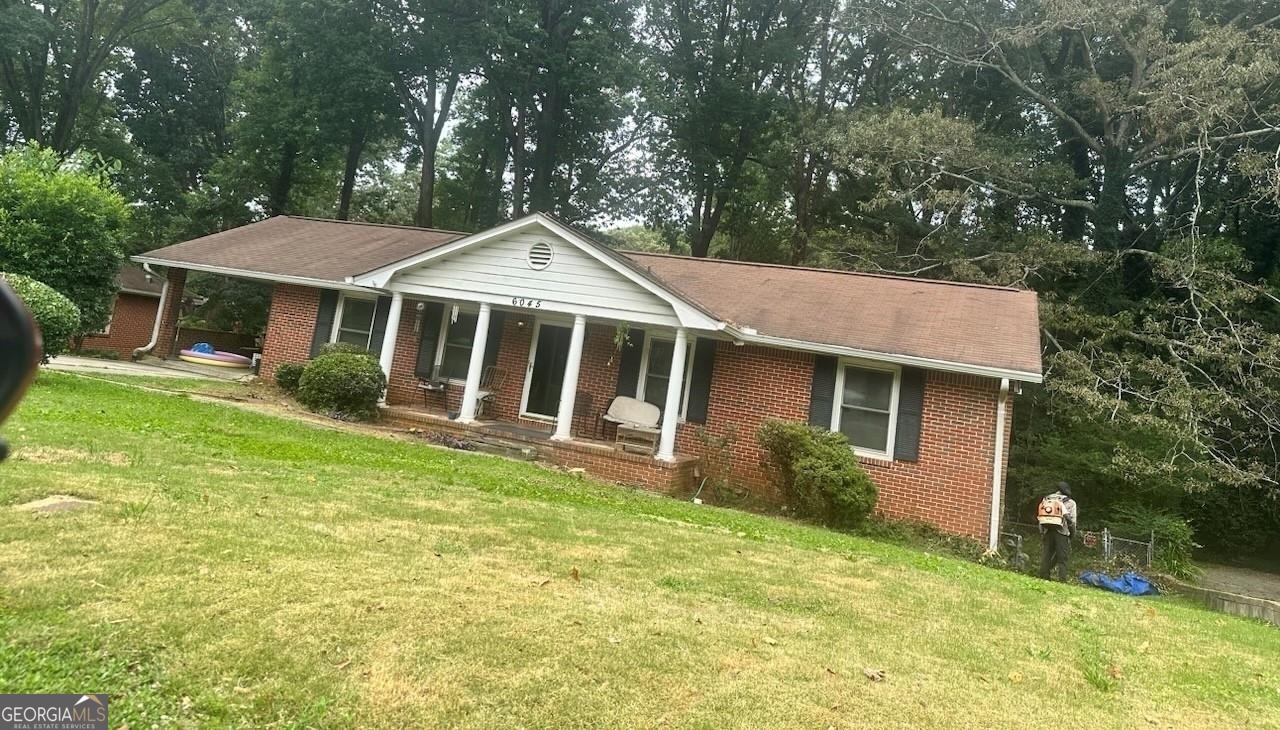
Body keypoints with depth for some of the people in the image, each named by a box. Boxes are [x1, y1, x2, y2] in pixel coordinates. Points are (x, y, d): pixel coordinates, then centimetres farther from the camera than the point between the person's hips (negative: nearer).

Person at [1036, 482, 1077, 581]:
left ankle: (1043, 578, 9)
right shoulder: (1070, 503, 4)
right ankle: (1062, 580, -6)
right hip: (1061, 533, -4)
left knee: (1045, 557, 9)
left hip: (1047, 532, 4)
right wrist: (1072, 533, 11)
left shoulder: (1046, 499, 15)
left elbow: (1039, 517, 12)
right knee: (1062, 558, -1)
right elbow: (1072, 521, -1)